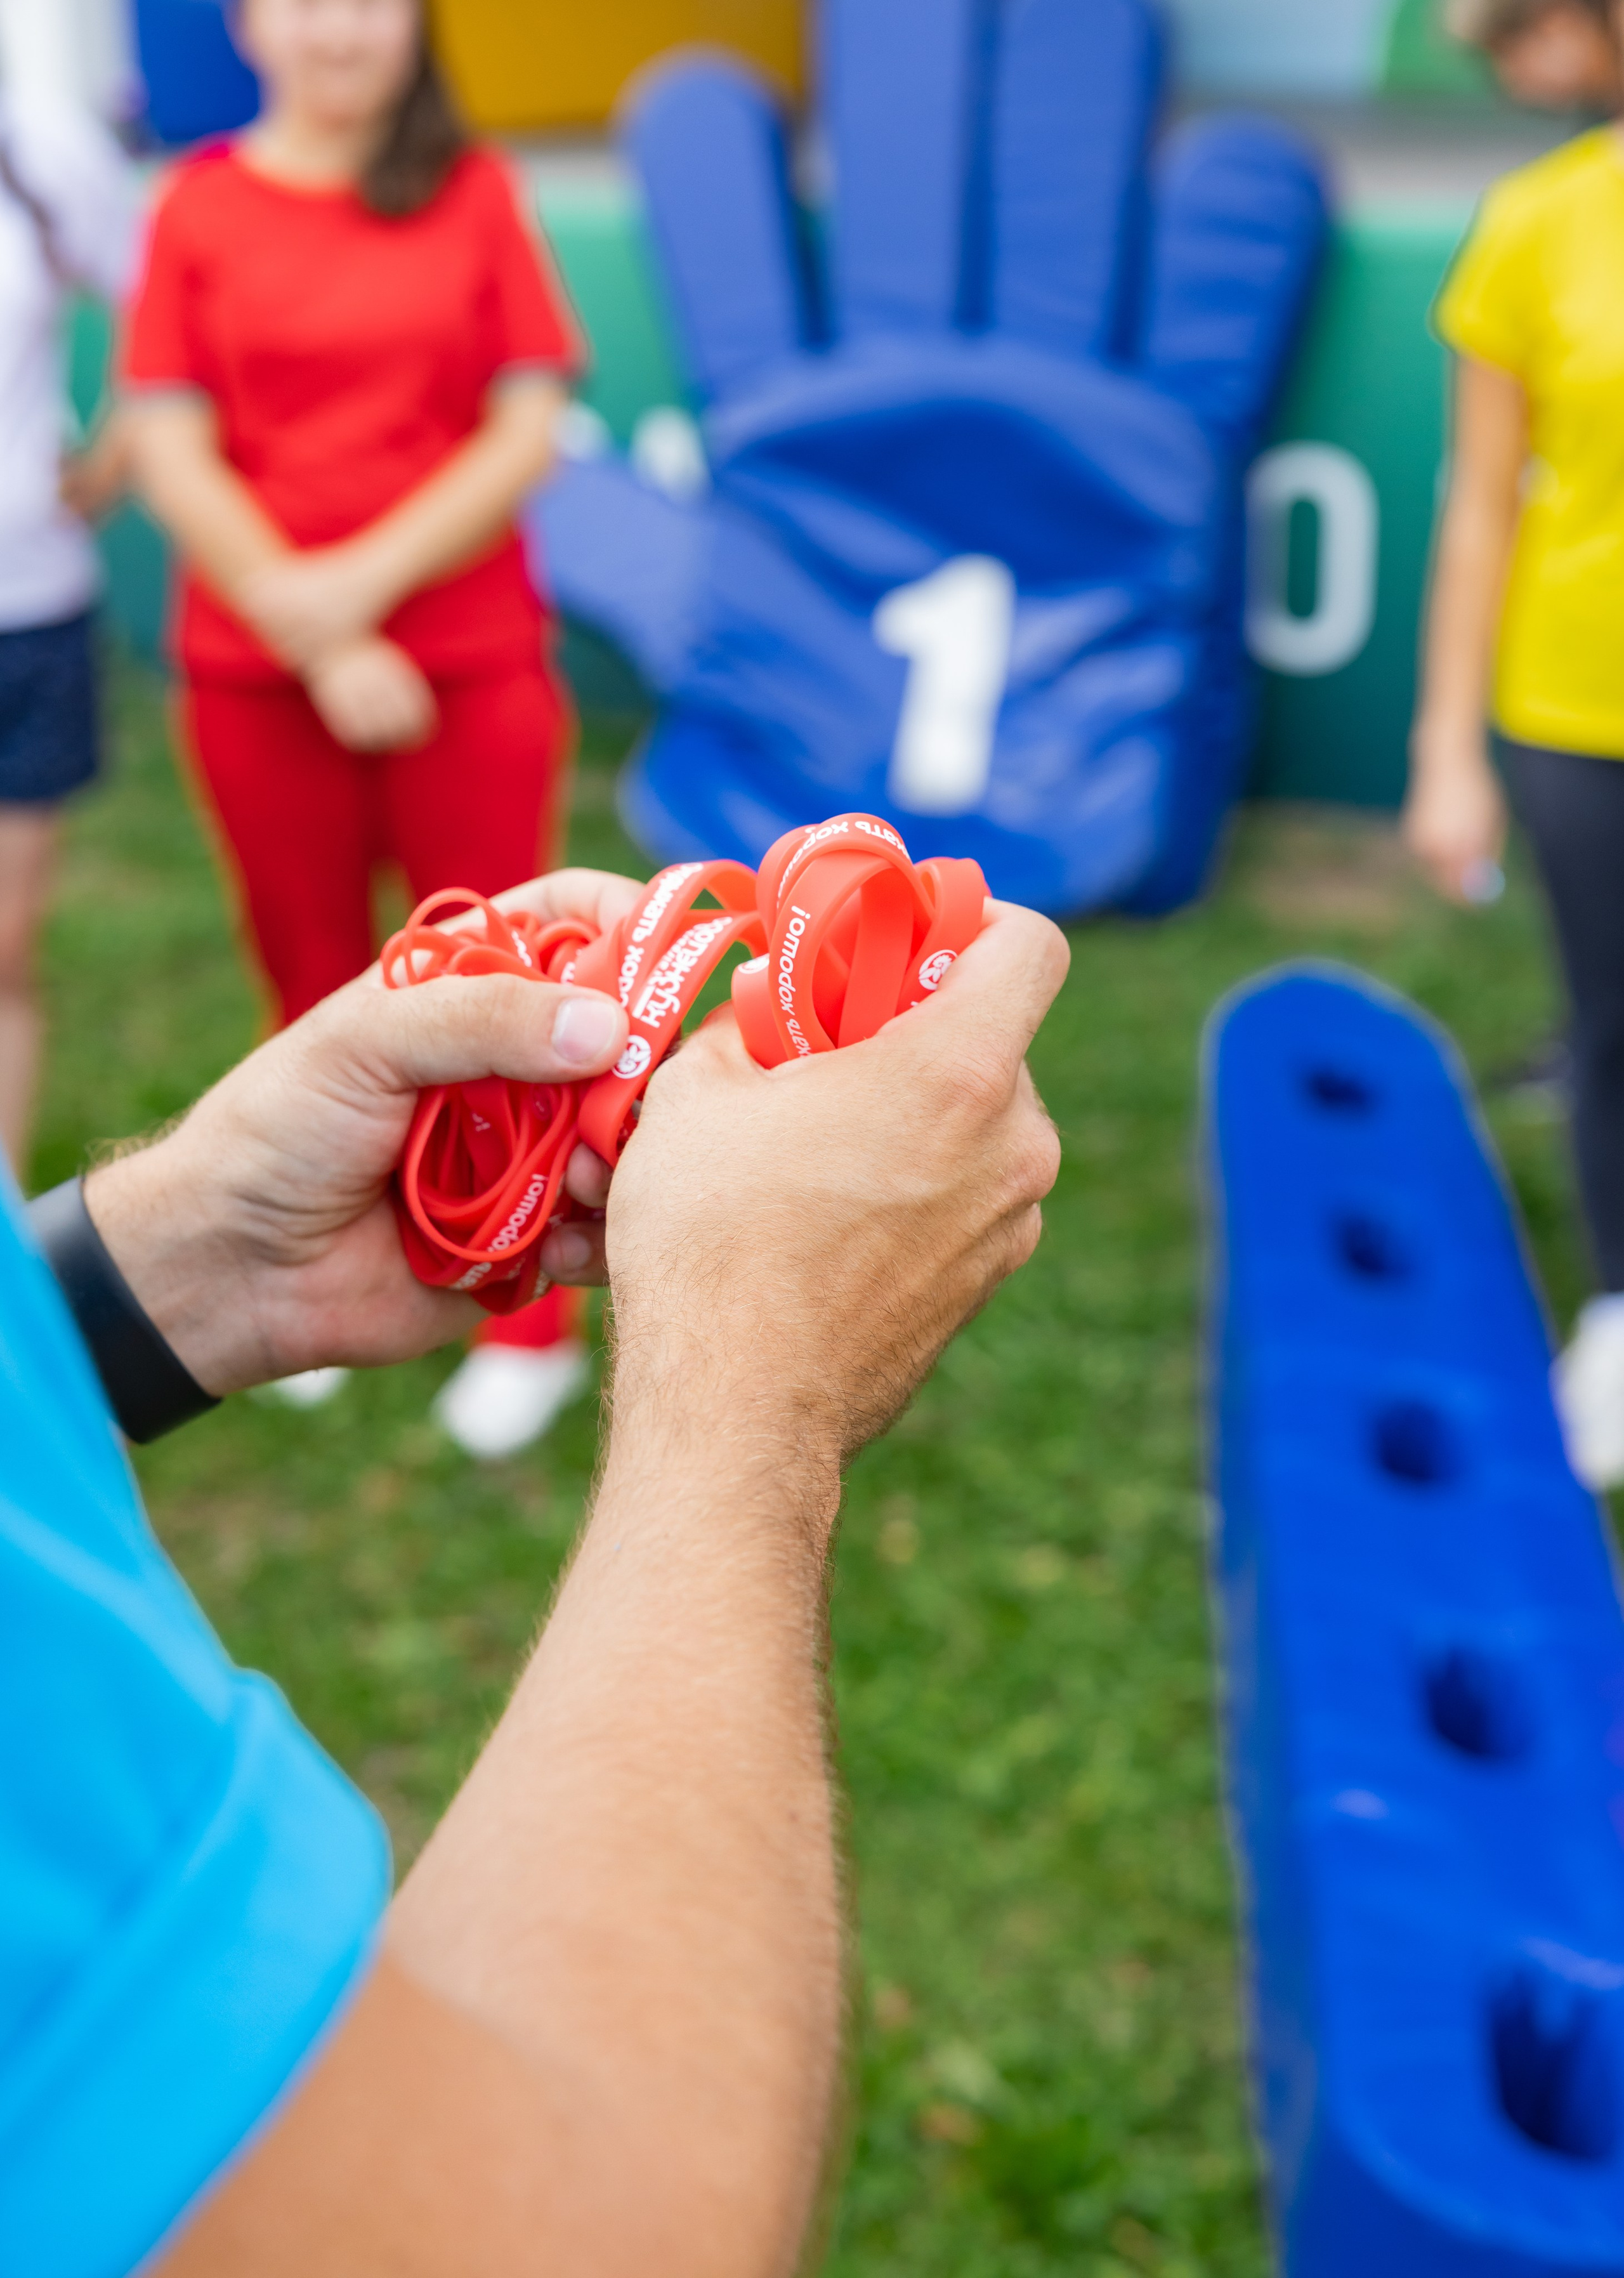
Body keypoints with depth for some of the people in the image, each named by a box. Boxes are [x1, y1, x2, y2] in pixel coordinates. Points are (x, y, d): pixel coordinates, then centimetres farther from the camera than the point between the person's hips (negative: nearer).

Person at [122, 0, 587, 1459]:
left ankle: (530, 1325, 17)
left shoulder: (475, 193, 3)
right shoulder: (199, 205, 3)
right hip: (259, 676, 1)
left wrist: (364, 579, -14)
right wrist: (316, 639, -12)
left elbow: (529, 434, -4)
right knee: (315, 993, 12)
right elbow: (170, 455, -3)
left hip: (469, 667, -1)